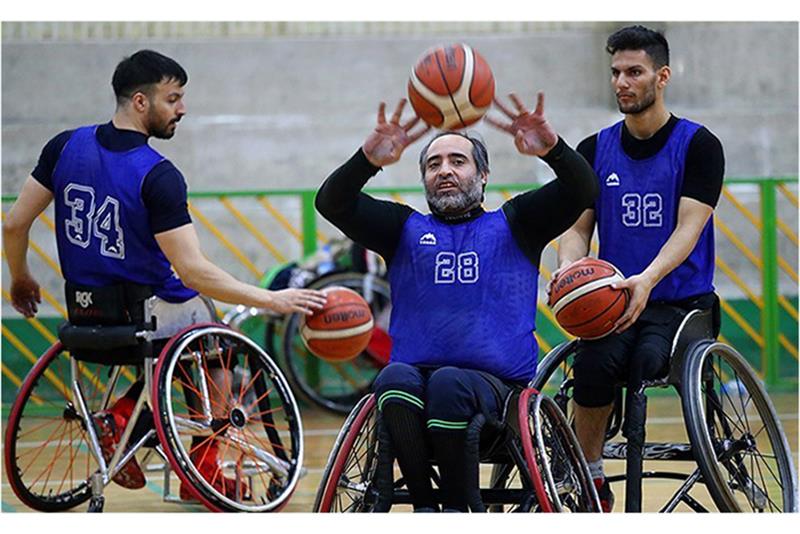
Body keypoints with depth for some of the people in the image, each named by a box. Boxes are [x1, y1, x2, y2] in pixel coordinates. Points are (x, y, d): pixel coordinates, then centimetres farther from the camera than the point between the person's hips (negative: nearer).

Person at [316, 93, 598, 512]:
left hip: (496, 386, -1)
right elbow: (332, 203, 3)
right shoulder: (406, 229, 19)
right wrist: (368, 160, -19)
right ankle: (424, 507, -25)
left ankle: (460, 508, -21)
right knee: (395, 378, -33)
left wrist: (552, 148, -22)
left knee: (449, 383, -35)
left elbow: (582, 190, 1)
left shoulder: (512, 225, 16)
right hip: (416, 377, 1)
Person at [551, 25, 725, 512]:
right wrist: (568, 267, -15)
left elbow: (688, 229, -11)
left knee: (650, 358, -35)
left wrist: (647, 280, -29)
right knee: (596, 363, -30)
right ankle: (589, 480, -15)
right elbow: (578, 227, 10)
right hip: (612, 299, 2)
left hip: (681, 300, -2)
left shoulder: (698, 146, -1)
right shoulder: (595, 151, 11)